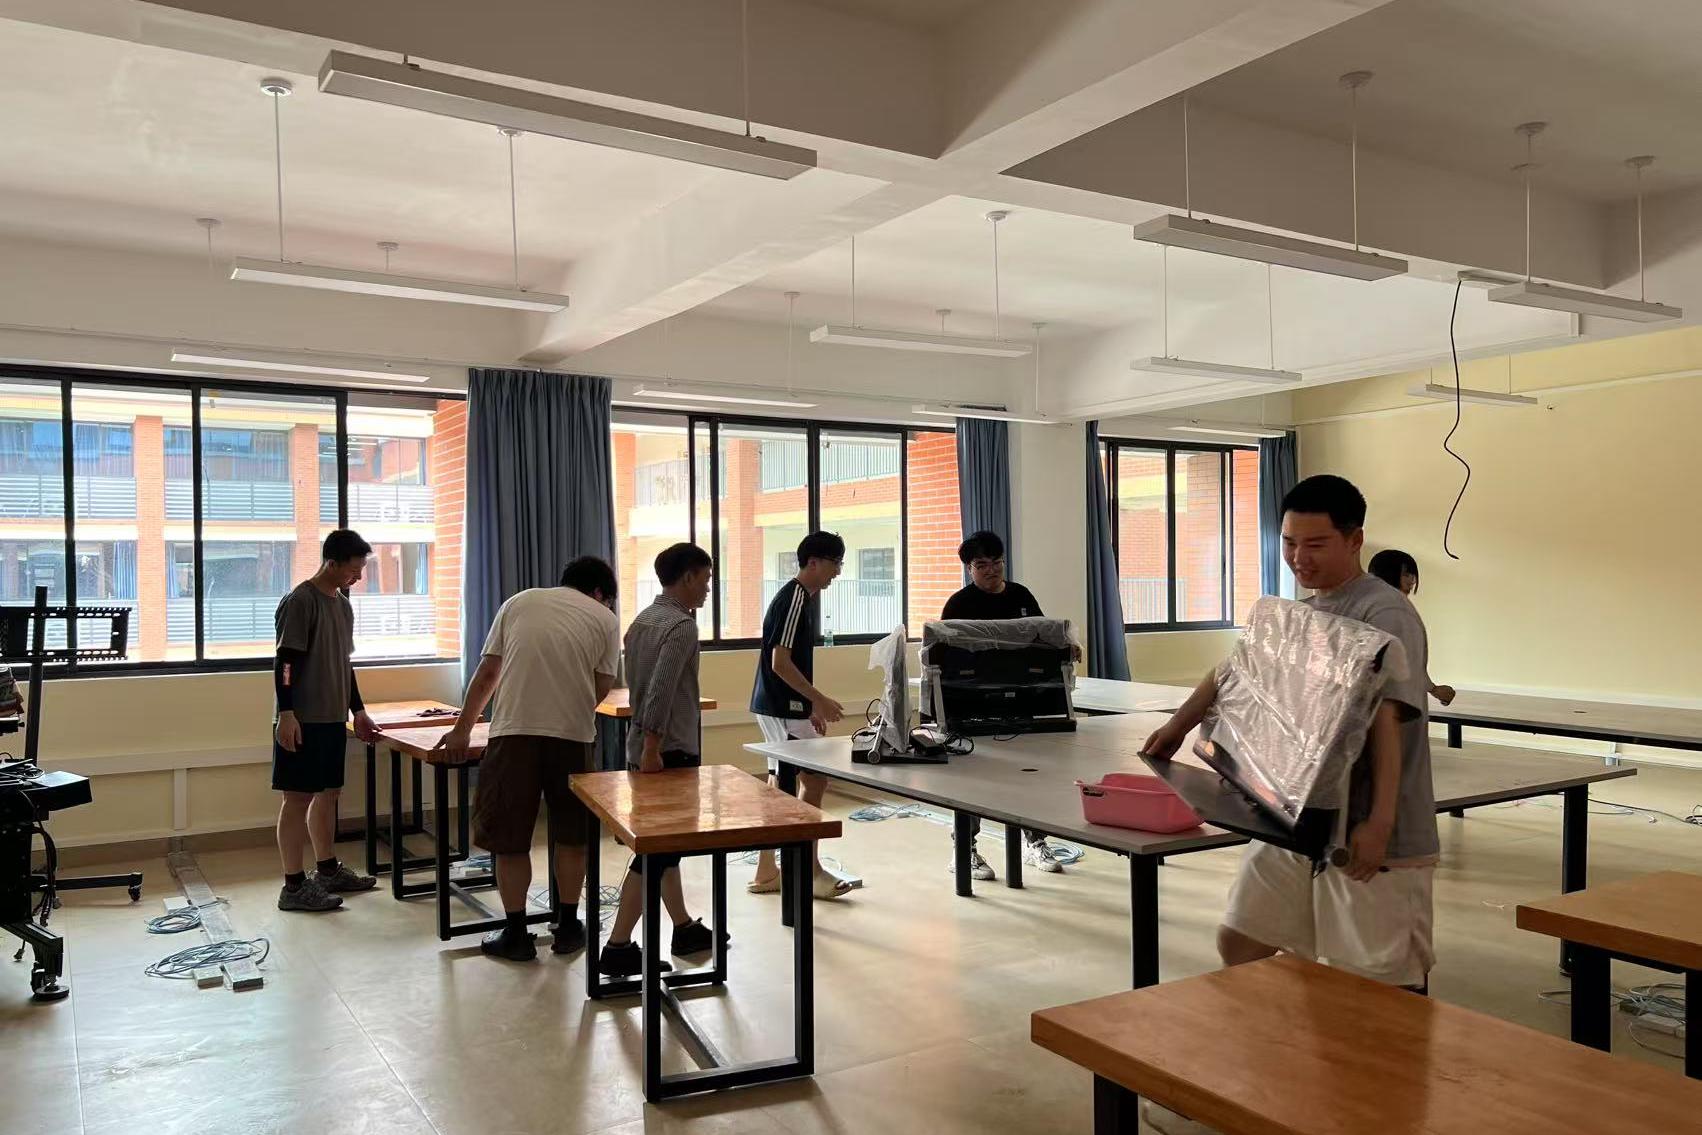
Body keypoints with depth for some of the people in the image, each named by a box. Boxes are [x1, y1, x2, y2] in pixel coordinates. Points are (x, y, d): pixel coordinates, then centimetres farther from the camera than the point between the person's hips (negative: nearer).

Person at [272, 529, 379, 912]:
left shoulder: (343, 605, 14)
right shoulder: (300, 601, -12)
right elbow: (284, 663, -15)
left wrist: (358, 711, 20)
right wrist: (286, 714, -20)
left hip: (333, 719, 9)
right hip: (303, 721, -8)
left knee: (328, 792, 15)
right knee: (298, 797, -4)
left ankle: (328, 871, 27)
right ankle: (294, 886, 2)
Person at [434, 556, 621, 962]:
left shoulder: (519, 602, 17)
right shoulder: (604, 618, 12)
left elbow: (487, 673, 15)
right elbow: (602, 688, 7)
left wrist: (463, 728, 21)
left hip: (514, 731, 1)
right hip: (573, 735, 0)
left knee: (509, 838, 10)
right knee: (571, 836, 15)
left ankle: (515, 934, 15)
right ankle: (566, 928, 24)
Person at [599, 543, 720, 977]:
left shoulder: (642, 620, 13)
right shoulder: (681, 625, -15)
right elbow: (661, 689, -25)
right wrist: (652, 747, -24)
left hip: (645, 749, 10)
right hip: (670, 751, -10)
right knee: (656, 850, -5)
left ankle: (685, 928, 29)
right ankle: (618, 948, -2)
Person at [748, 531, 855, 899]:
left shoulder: (807, 598, 14)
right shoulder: (793, 599, -17)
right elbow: (780, 662, -22)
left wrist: (812, 706, 20)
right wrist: (820, 700, -19)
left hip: (780, 706, 10)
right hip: (782, 708, -10)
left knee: (780, 785, 12)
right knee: (815, 780, -5)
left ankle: (766, 872, 18)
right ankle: (810, 870, 4)